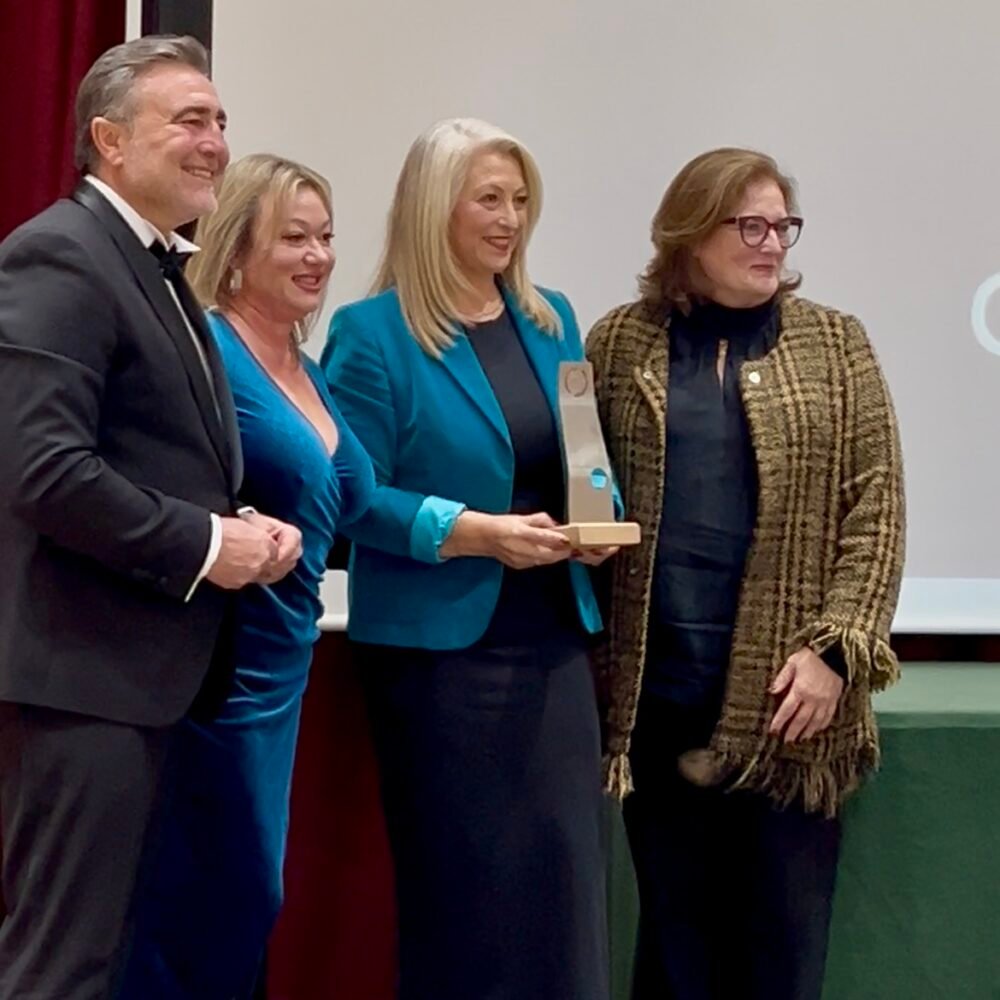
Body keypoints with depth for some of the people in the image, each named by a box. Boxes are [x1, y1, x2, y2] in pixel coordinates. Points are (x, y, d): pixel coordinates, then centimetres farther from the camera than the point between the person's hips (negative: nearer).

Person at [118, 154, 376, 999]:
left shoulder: (308, 372, 13)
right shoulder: (204, 349, -13)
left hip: (281, 659, 9)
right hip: (218, 658, -9)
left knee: (238, 894, 15)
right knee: (239, 892, -4)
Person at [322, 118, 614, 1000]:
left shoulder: (552, 321, 12)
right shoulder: (372, 333, -6)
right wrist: (472, 531, -20)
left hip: (554, 638, 5)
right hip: (439, 643, -5)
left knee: (563, 871, 6)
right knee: (460, 880, 3)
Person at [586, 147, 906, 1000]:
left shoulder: (834, 345, 5)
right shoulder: (620, 343, 7)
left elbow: (875, 505, 0)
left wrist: (837, 650, -9)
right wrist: (592, 655, -4)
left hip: (787, 691, 0)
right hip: (658, 689, 1)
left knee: (785, 929, 6)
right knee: (675, 924, 11)